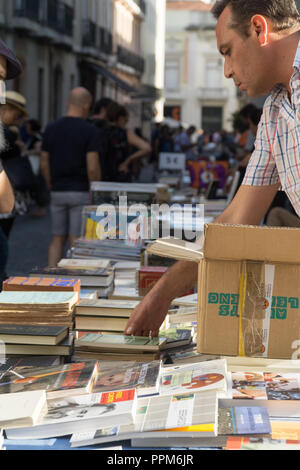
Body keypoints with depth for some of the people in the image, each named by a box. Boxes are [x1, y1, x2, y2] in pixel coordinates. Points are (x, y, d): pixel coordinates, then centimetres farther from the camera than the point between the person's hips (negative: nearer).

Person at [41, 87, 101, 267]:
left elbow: (44, 164, 6)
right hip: (81, 191, -4)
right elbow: (92, 167, -15)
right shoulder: (90, 131, -10)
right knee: (77, 241, 0)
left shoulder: (51, 128, 4)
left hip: (58, 191, 4)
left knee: (57, 239, 13)